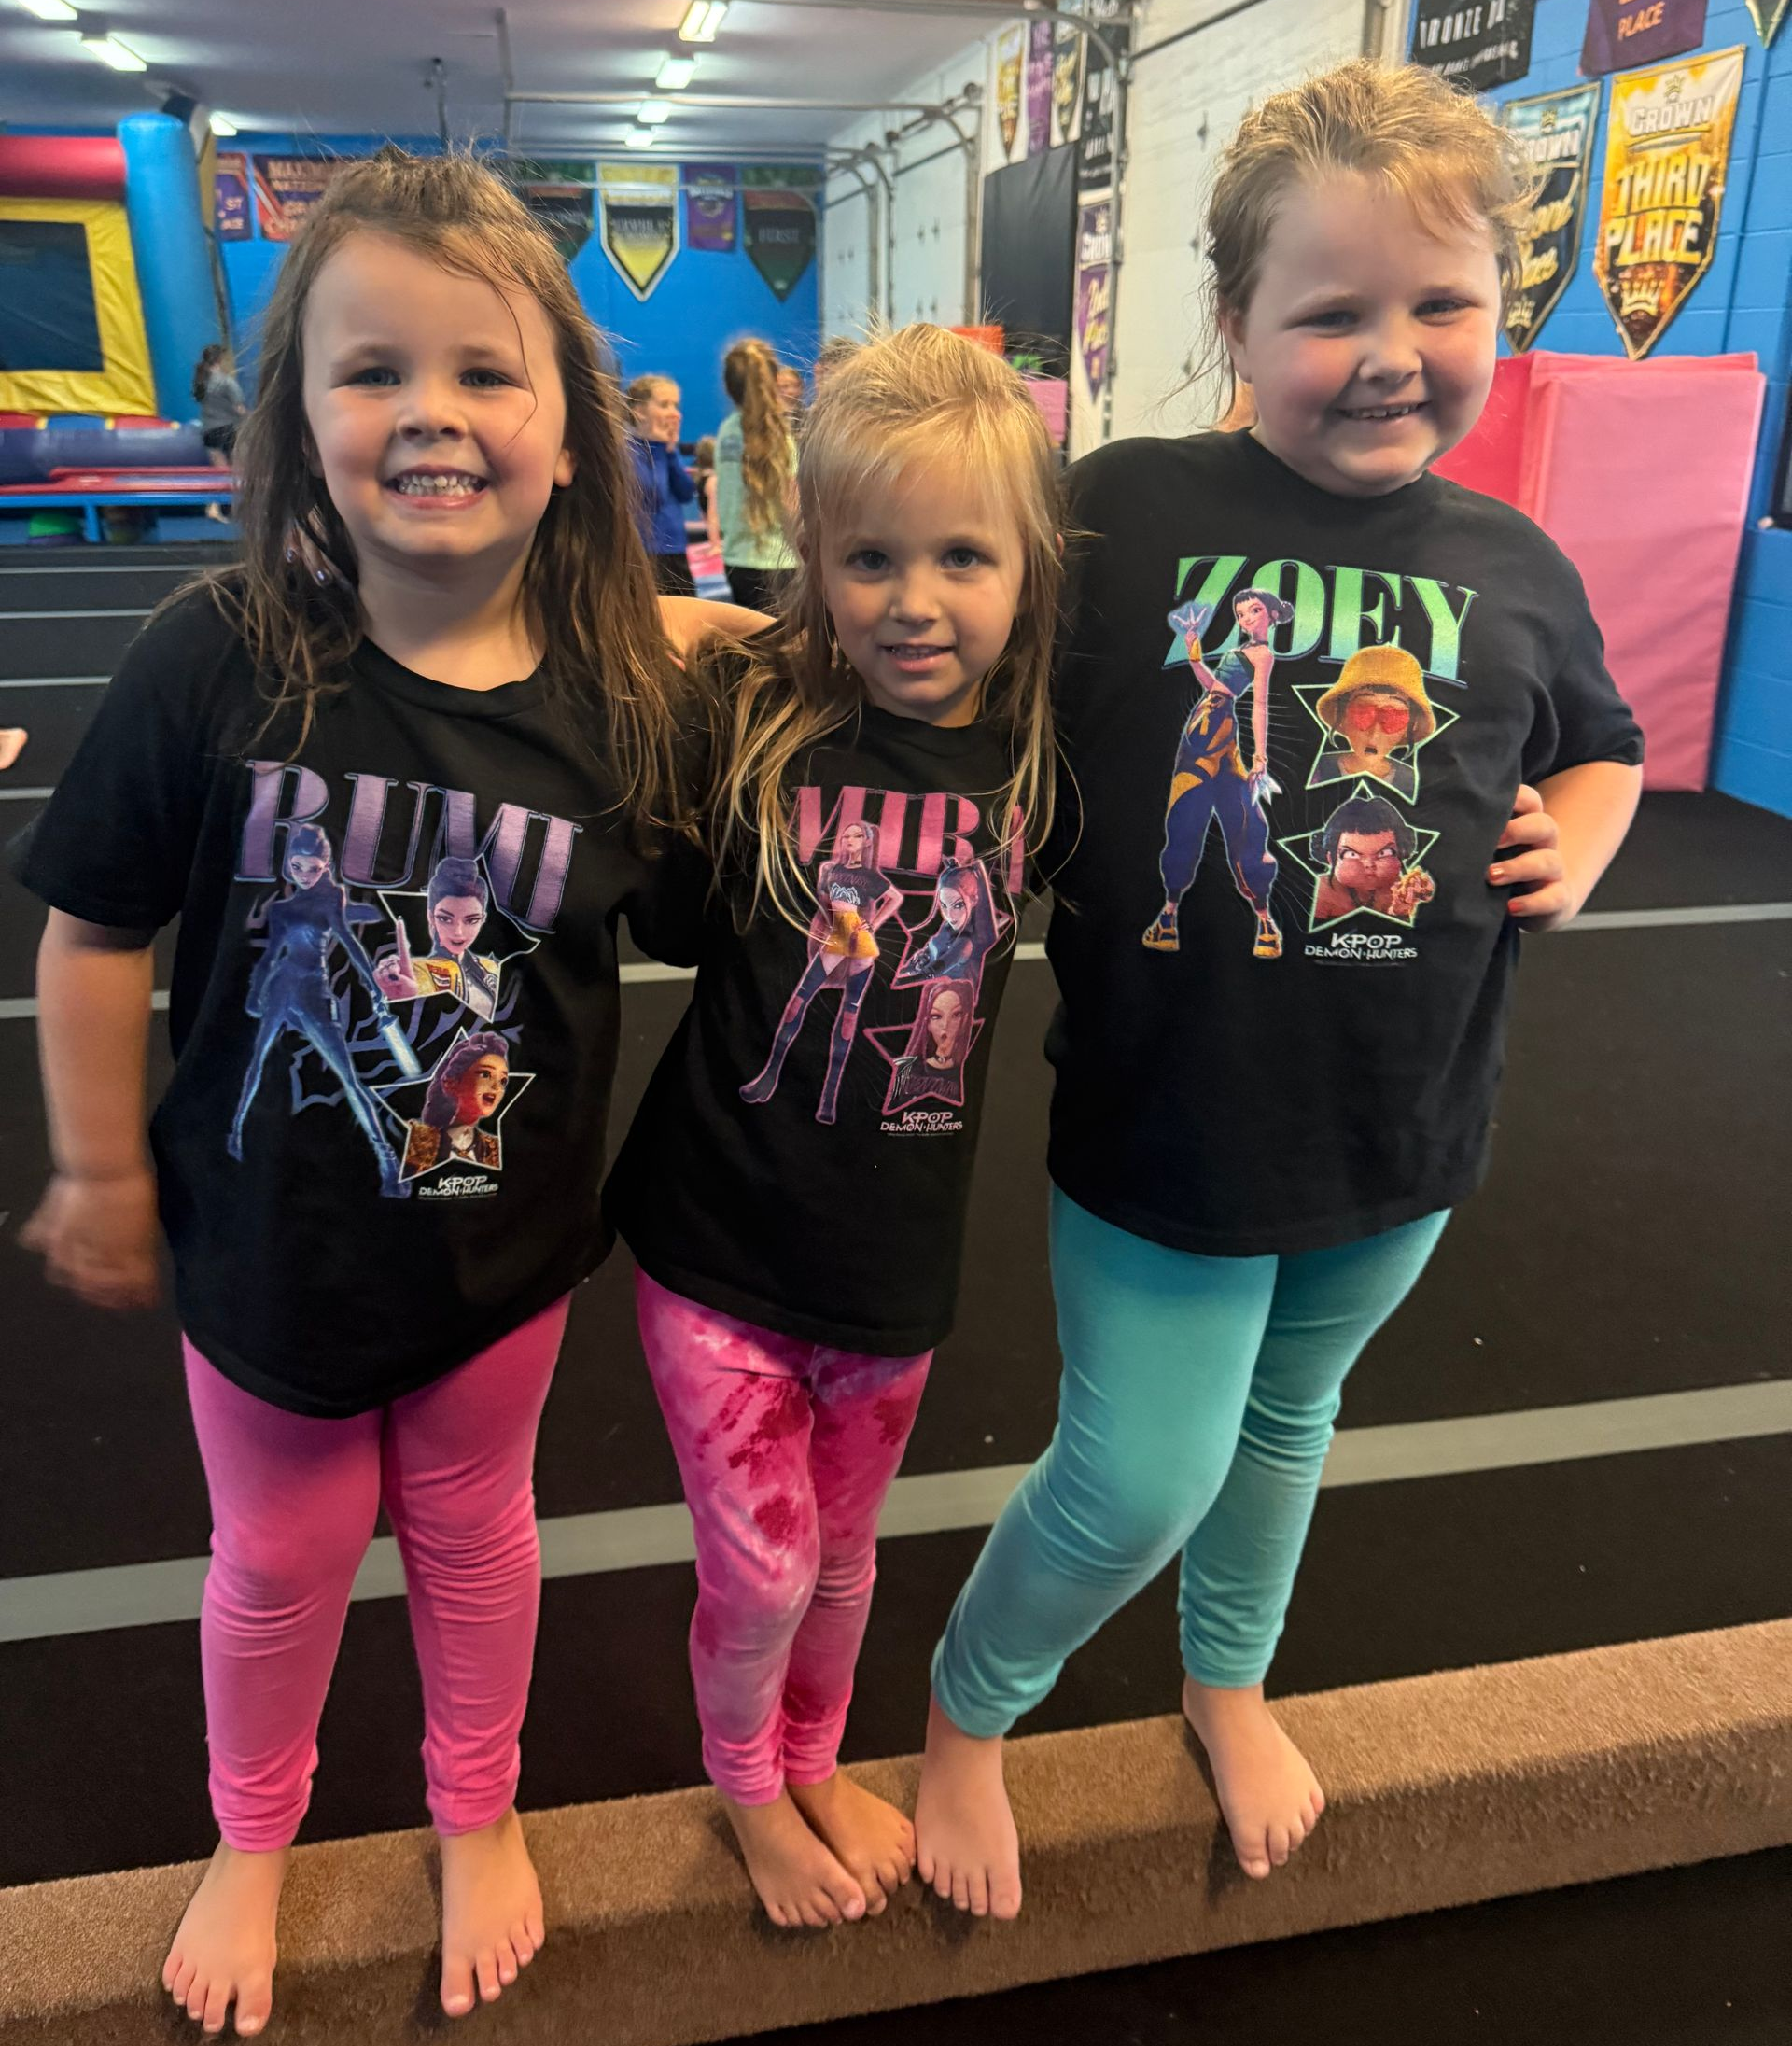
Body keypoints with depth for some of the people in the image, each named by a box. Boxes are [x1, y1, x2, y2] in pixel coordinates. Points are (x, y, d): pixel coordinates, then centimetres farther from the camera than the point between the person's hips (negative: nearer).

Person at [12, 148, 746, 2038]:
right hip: (266, 1222, 0)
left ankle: (478, 1816, 51)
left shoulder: (623, 684, -16)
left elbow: (672, 908, 1)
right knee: (282, 1547, 20)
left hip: (503, 1229, 1)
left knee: (469, 1521, 23)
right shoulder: (220, 659, -20)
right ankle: (251, 1841, 51)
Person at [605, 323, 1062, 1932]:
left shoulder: (1032, 755, -9)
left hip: (897, 1254, 3)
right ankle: (747, 1788, 44)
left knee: (840, 1554, 23)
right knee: (758, 1572, 11)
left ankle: (816, 1761, 53)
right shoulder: (747, 715, -17)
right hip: (719, 1242, -2)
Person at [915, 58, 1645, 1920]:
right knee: (1139, 1480, 5)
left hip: (1400, 1131, 5)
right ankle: (965, 1714, 38)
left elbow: (1600, 744, 17)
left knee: (1287, 1412, 25)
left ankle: (1228, 1681, 55)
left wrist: (1576, 844, -2)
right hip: (1166, 1118, -4)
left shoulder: (1513, 566, -1)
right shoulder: (1122, 511, -13)